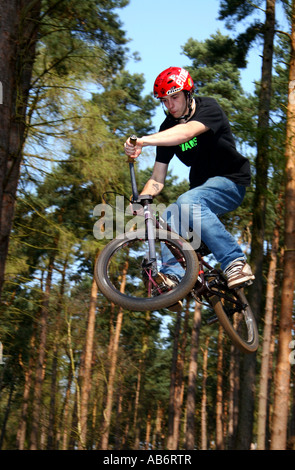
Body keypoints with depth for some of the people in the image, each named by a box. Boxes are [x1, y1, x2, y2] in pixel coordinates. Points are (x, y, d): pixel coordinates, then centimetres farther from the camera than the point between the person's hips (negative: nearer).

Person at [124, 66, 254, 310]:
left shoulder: (209, 108, -17)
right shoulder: (167, 127, -1)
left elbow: (186, 132, -40)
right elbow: (158, 179, -4)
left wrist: (143, 141, -53)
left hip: (231, 182, -6)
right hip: (202, 187, 6)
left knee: (188, 202, -33)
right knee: (169, 218, -20)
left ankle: (236, 263, -33)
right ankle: (173, 277, -24)